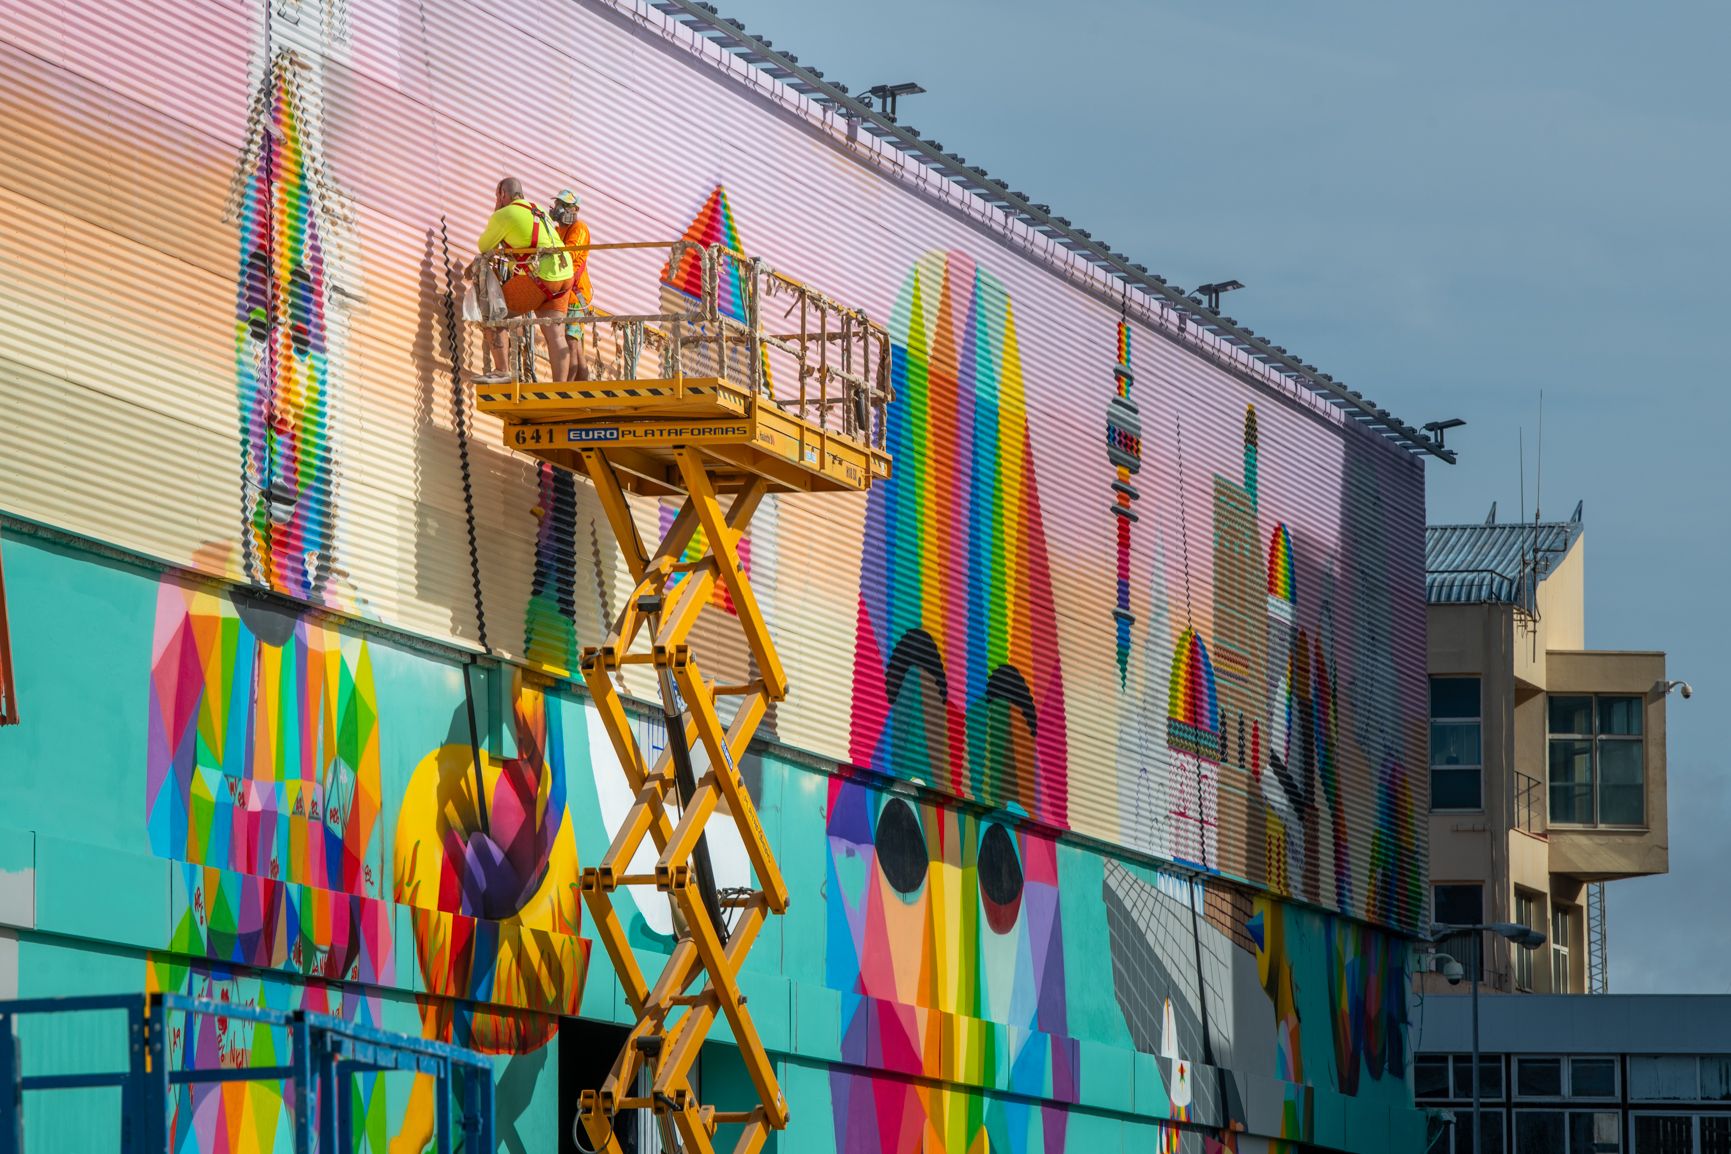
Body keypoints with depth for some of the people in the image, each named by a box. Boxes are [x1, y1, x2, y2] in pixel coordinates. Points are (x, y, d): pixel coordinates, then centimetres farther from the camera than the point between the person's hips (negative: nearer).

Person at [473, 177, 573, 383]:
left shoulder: (503, 216, -4)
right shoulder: (538, 210, 19)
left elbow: (484, 247, 8)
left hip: (538, 278, -7)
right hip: (563, 275, 7)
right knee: (553, 333, 5)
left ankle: (501, 371, 0)